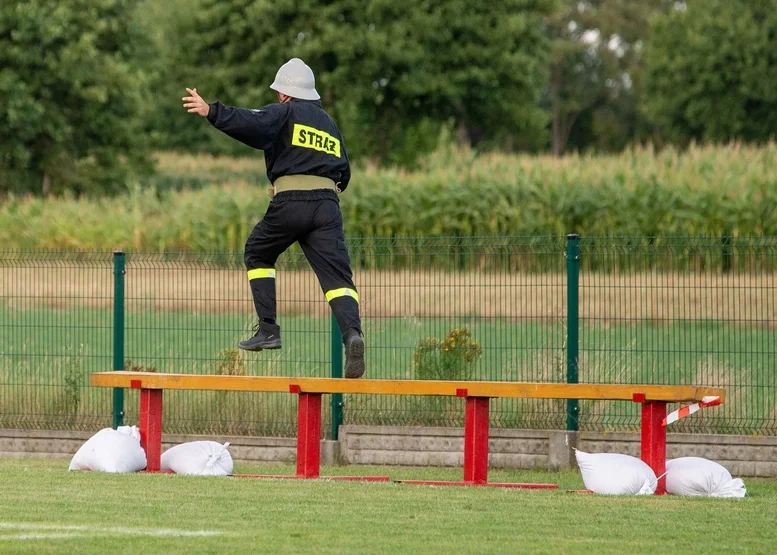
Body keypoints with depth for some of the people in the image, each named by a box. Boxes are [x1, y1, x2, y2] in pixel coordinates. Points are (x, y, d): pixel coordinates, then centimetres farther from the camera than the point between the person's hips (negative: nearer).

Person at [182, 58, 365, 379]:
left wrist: (210, 111, -19)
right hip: (328, 204, 4)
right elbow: (344, 174, 27)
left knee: (257, 254, 21)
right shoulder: (329, 124, 27)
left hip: (290, 204, -4)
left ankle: (268, 329, 10)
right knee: (337, 276, -5)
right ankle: (352, 333, -32)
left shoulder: (285, 113, 7)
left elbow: (252, 124, -14)